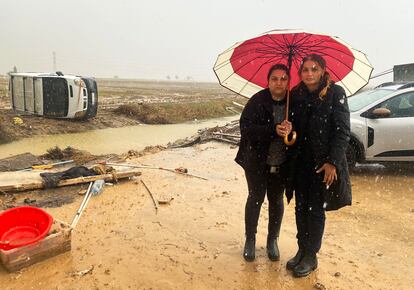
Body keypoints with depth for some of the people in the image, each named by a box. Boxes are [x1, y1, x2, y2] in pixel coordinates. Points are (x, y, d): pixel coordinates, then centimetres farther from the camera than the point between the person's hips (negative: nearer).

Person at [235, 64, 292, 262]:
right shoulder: (257, 101, -11)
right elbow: (246, 128, -20)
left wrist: (291, 130, -28)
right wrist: (274, 130, -30)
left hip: (282, 163, 2)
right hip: (257, 161, -2)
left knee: (276, 200, 14)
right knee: (255, 198, 9)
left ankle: (272, 240, 33)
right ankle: (250, 239, 27)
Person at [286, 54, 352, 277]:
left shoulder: (335, 93, -8)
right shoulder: (296, 94, 4)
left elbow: (342, 131, -10)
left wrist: (332, 162, -15)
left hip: (324, 163, -4)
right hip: (301, 161, 4)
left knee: (316, 209, 4)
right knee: (300, 207, 11)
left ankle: (311, 257, 20)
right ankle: (302, 250, 28)